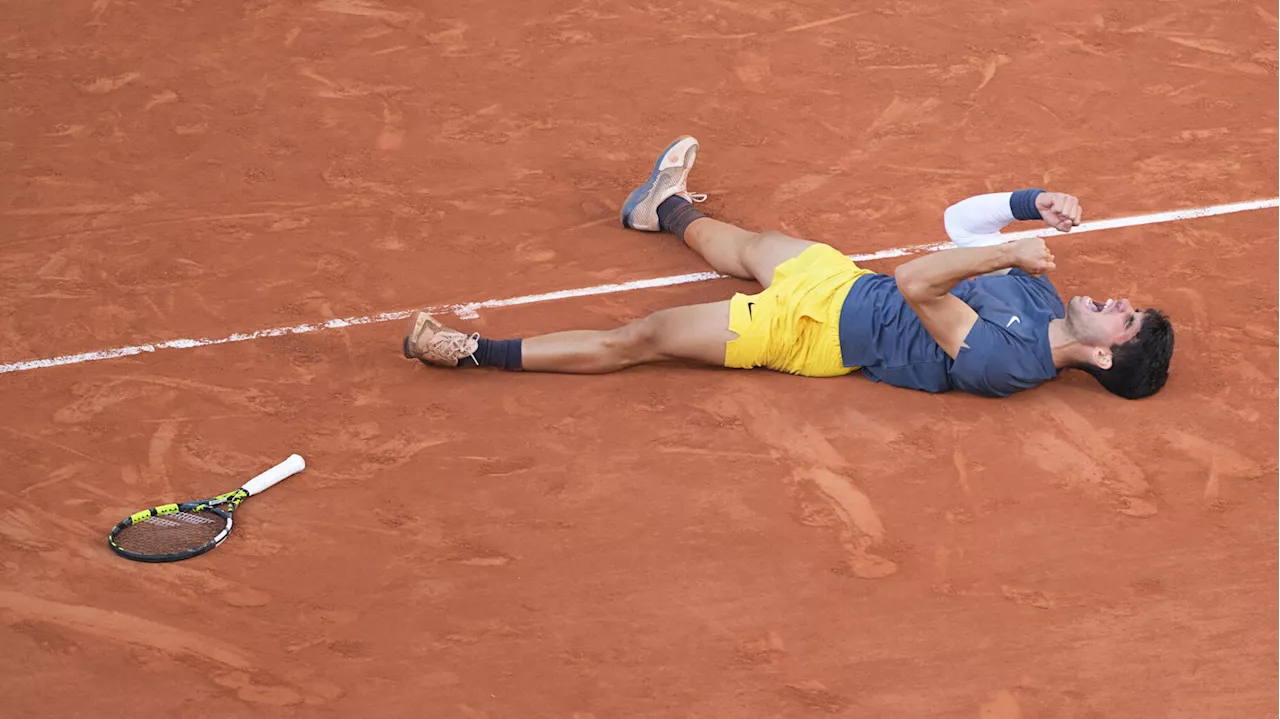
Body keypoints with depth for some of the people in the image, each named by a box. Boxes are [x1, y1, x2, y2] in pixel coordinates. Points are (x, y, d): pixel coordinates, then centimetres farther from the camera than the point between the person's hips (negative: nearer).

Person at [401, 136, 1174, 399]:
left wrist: (1009, 249, -34)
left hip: (820, 328, -8)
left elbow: (917, 284, -40)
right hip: (842, 278, 8)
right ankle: (668, 209, 68)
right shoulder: (1042, 294, -6)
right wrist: (1032, 203, -13)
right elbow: (959, 221, 3)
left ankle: (473, 351, 6)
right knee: (746, 245, 33)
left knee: (639, 340, -5)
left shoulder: (1002, 363, -31)